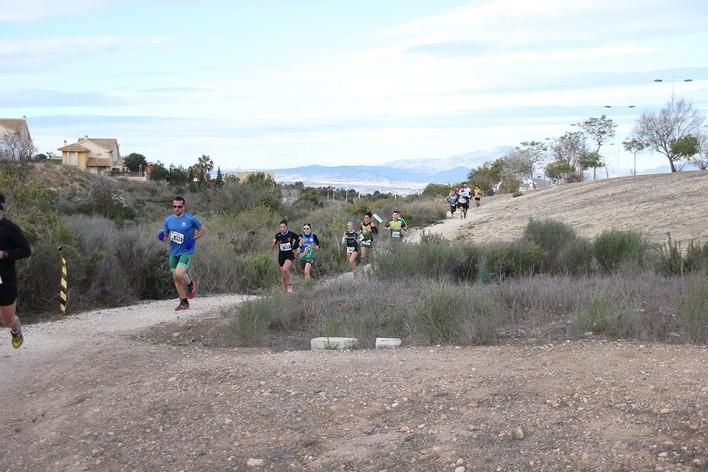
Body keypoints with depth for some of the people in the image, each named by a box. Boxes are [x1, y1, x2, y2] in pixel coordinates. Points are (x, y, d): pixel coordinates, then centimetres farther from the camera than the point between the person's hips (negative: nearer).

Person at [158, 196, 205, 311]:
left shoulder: (190, 219, -8)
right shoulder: (168, 220, 5)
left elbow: (203, 231, 2)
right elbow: (165, 236, 14)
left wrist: (192, 240, -11)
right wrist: (161, 236, -9)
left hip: (186, 251, -5)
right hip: (173, 252, 5)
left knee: (179, 274, -23)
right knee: (175, 278, 8)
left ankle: (191, 283, 10)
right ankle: (184, 302, 21)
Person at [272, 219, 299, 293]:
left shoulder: (291, 234, -8)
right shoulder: (277, 235, -4)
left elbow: (299, 239, 9)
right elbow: (274, 247, 6)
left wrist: (294, 247, 4)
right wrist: (274, 243, -14)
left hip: (290, 255, -3)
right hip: (281, 256, 3)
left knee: (285, 269, -29)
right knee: (283, 275, 6)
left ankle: (289, 284, -7)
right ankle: (286, 291, 18)